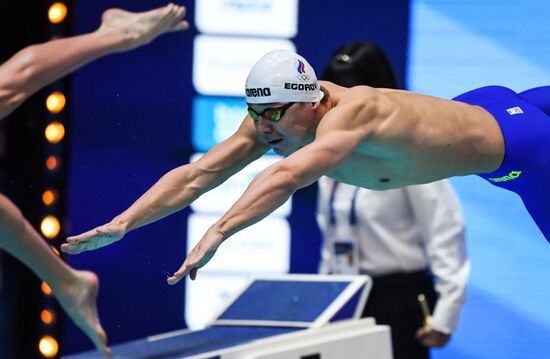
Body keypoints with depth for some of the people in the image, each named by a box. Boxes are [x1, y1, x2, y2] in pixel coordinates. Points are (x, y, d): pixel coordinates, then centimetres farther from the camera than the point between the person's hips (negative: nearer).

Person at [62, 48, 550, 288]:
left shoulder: (349, 112, -47)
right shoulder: (271, 119, -23)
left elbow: (289, 176, -63)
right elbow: (197, 175, -27)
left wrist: (218, 233, -74)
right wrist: (122, 225, -39)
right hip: (468, 108, 8)